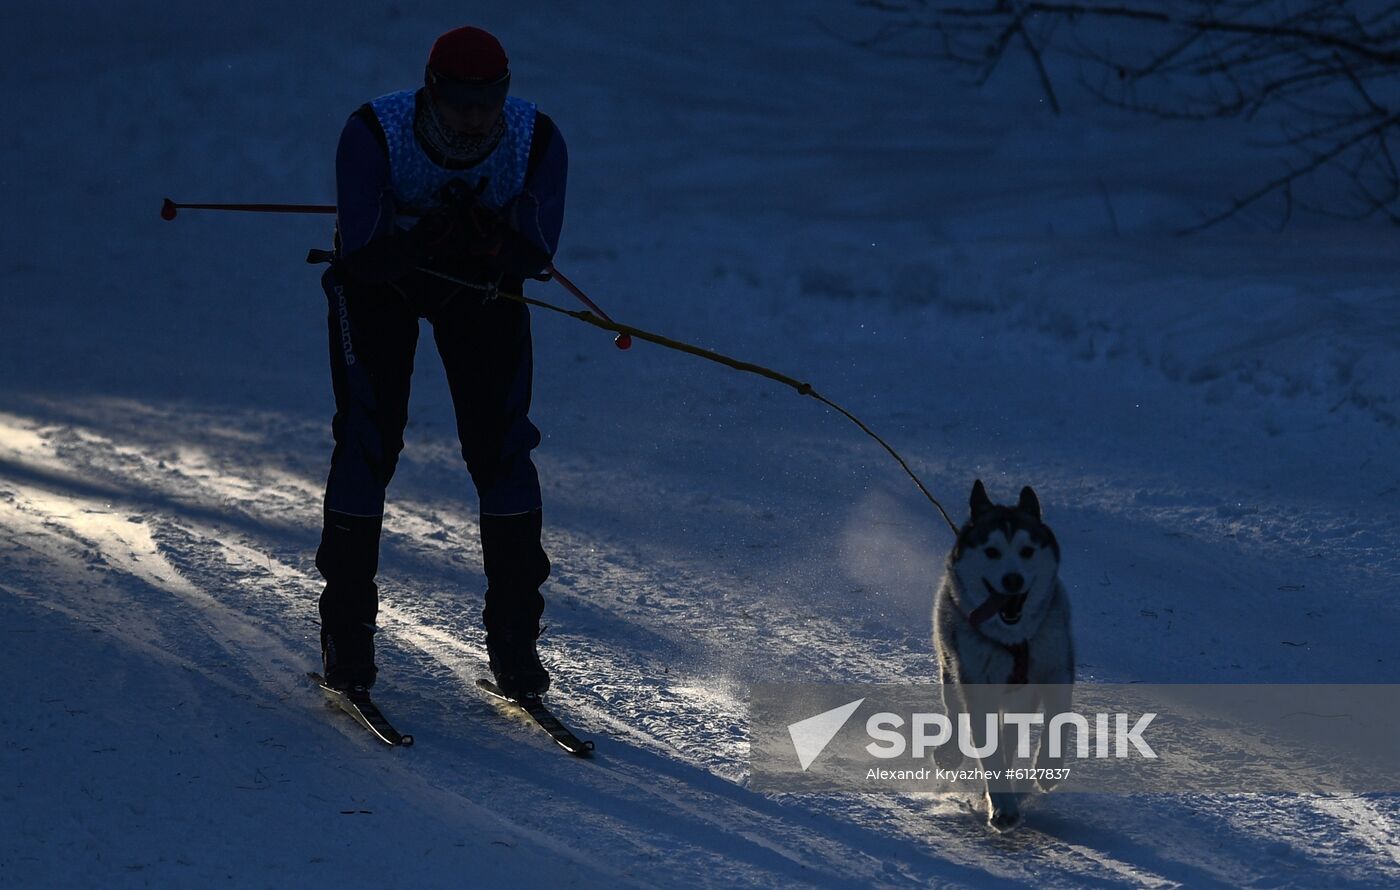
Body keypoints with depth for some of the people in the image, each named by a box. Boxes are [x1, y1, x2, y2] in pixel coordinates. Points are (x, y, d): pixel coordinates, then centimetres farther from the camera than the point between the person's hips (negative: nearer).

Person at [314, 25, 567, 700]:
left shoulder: (538, 142, -26)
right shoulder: (373, 133, -32)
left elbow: (534, 257, -22)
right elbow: (363, 255, -31)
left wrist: (486, 247, -41)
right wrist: (426, 240, -47)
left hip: (483, 285, 2)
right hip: (377, 280, -1)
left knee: (501, 444, -8)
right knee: (368, 437, -11)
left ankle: (513, 633, 3)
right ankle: (346, 627, 4)